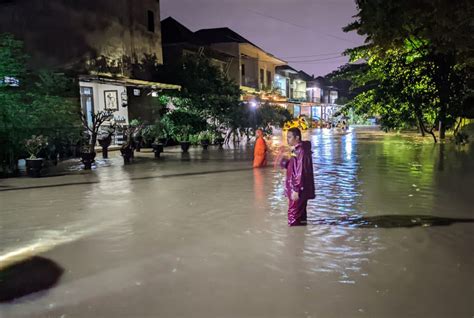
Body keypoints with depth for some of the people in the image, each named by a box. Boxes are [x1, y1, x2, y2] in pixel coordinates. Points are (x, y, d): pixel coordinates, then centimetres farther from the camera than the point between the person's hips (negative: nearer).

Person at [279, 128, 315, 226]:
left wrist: (296, 190, -23)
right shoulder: (296, 150, 13)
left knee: (293, 219, -3)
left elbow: (300, 173, -22)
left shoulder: (300, 151, -18)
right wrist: (285, 163, 4)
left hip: (298, 191, -10)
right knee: (299, 217, 18)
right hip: (296, 189, 10)